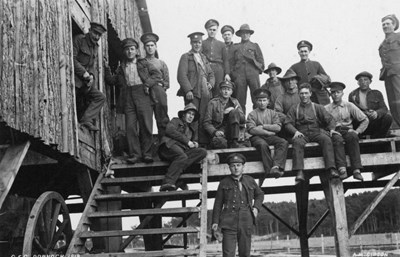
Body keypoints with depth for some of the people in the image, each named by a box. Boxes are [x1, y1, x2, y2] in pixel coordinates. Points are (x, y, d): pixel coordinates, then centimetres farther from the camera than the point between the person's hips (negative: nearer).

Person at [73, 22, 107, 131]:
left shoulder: (95, 47, 18)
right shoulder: (79, 39, -5)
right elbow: (72, 58, -13)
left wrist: (91, 75, -3)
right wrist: (84, 73, -16)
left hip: (84, 81, 7)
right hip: (74, 78, -7)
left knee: (100, 97, -2)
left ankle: (86, 120, -12)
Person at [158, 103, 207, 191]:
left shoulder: (193, 129, 38)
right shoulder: (176, 121, 21)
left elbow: (194, 140, 31)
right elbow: (169, 130, 1)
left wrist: (194, 144, 3)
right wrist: (187, 141, -3)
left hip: (184, 150, 5)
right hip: (170, 145, -5)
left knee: (203, 152, -21)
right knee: (182, 156, -37)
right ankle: (167, 182, -49)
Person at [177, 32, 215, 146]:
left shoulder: (204, 57, 23)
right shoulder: (185, 57, 3)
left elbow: (211, 74, 27)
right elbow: (182, 75, -7)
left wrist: (211, 83, 5)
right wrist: (188, 90, -17)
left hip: (205, 93, 6)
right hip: (192, 93, -5)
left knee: (204, 119, 2)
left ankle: (203, 142, 6)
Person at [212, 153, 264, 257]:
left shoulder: (250, 181, 11)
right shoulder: (224, 183, 6)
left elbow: (259, 194, 27)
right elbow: (218, 203, 8)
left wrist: (256, 207, 9)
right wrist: (215, 221, 3)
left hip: (246, 222, 2)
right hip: (229, 223, -2)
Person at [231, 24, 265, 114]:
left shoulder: (255, 46, 18)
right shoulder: (236, 48, 20)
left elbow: (260, 60, 13)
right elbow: (232, 62, 15)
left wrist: (259, 70, 2)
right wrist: (232, 73, 2)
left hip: (253, 73, -1)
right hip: (239, 74, 1)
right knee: (240, 99, -4)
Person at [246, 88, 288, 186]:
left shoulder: (273, 113, 18)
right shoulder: (252, 114, 8)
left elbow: (278, 127, 3)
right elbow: (251, 130, -7)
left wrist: (263, 126, -5)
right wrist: (268, 132, -7)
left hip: (271, 137, 3)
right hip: (257, 137, -3)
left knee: (284, 142, -27)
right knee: (263, 144, -38)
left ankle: (275, 166, -43)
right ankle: (269, 169, -37)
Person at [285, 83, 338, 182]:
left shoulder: (317, 107, 20)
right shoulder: (294, 109, 19)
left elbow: (329, 119, 11)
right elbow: (288, 123, 8)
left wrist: (332, 129, -10)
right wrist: (295, 131, -12)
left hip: (316, 132, 1)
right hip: (302, 133, -1)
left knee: (326, 139, -32)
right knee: (297, 142, -35)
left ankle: (332, 169, -40)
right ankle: (299, 172, -45)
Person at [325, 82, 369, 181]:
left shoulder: (349, 106, 14)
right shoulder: (326, 109, 12)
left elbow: (365, 120, 12)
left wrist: (357, 131, -2)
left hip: (348, 130, 1)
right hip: (334, 132, -1)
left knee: (353, 137, -35)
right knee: (337, 139, -37)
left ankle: (356, 170, -43)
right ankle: (342, 169, -50)